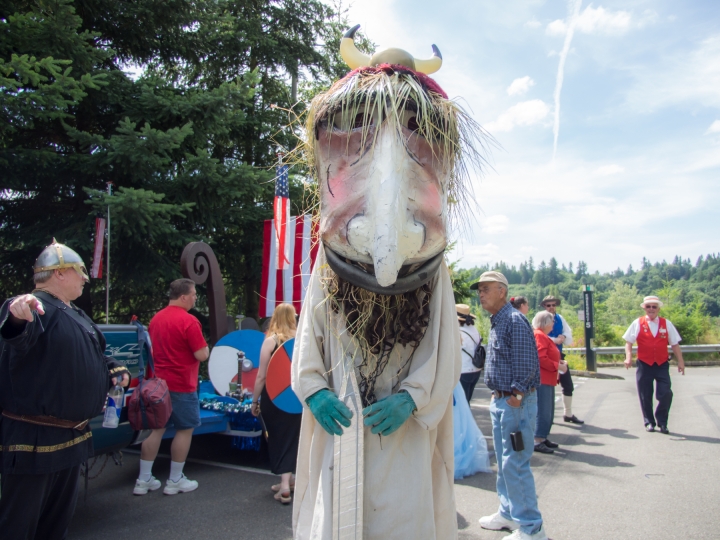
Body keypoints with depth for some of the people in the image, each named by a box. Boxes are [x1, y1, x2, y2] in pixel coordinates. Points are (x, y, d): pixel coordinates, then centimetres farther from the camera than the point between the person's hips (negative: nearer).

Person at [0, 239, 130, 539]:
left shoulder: (76, 315, 14)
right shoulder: (34, 307, -18)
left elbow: (94, 356, 27)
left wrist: (112, 369, 9)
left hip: (71, 436, 9)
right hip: (33, 439, -9)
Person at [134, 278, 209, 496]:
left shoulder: (156, 318, 7)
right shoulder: (188, 321, -18)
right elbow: (202, 355, -17)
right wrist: (205, 347, 2)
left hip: (158, 383, 7)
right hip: (181, 385, -7)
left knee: (156, 428, 14)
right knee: (185, 429, 6)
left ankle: (144, 479, 18)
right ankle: (175, 480, 14)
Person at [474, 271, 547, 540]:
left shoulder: (514, 321, -16)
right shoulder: (496, 322, 14)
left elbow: (527, 365, -21)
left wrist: (515, 397, -20)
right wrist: (497, 397, 14)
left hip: (516, 402, -10)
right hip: (500, 401, 10)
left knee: (515, 465, -4)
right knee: (504, 463, 19)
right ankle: (509, 512, 34)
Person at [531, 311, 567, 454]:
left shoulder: (543, 336, 19)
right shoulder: (539, 335, -16)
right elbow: (541, 359, -24)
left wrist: (558, 362, 8)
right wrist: (558, 366, -15)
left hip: (547, 380, 11)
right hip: (542, 380, -11)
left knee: (548, 411, 16)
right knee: (543, 411, -7)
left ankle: (543, 438, 25)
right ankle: (538, 441, -2)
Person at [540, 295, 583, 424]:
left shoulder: (560, 319, 6)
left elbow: (569, 339, 6)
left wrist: (563, 338, -15)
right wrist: (555, 340, -21)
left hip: (558, 356, 5)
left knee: (568, 385, 9)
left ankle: (568, 414, 23)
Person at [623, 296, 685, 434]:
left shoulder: (666, 324, 6)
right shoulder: (638, 323, 1)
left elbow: (675, 344, 7)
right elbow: (628, 342, -2)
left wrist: (680, 361, 2)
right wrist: (628, 357, -16)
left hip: (662, 365, 1)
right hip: (644, 365, -1)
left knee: (666, 394, -8)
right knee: (645, 396, 5)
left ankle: (662, 422, 13)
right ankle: (649, 422, 23)